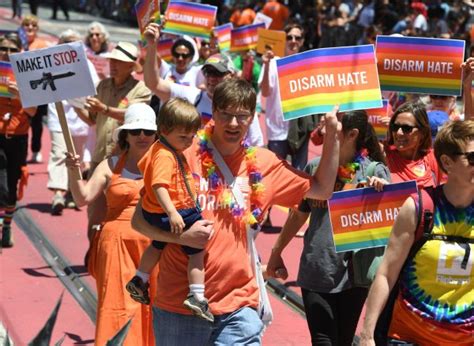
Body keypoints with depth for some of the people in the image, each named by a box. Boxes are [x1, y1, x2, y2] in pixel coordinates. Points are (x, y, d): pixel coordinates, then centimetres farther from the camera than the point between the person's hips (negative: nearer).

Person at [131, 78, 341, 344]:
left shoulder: (263, 164, 6)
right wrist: (180, 236, -19)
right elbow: (139, 220, -2)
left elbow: (321, 189, 14)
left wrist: (333, 136, 6)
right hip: (179, 306, -2)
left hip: (238, 308, 2)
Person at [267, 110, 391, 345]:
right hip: (315, 272, 2)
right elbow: (299, 214, 17)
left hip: (352, 273, -2)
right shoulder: (315, 167, 4)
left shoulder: (374, 171, -6)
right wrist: (277, 251, 22)